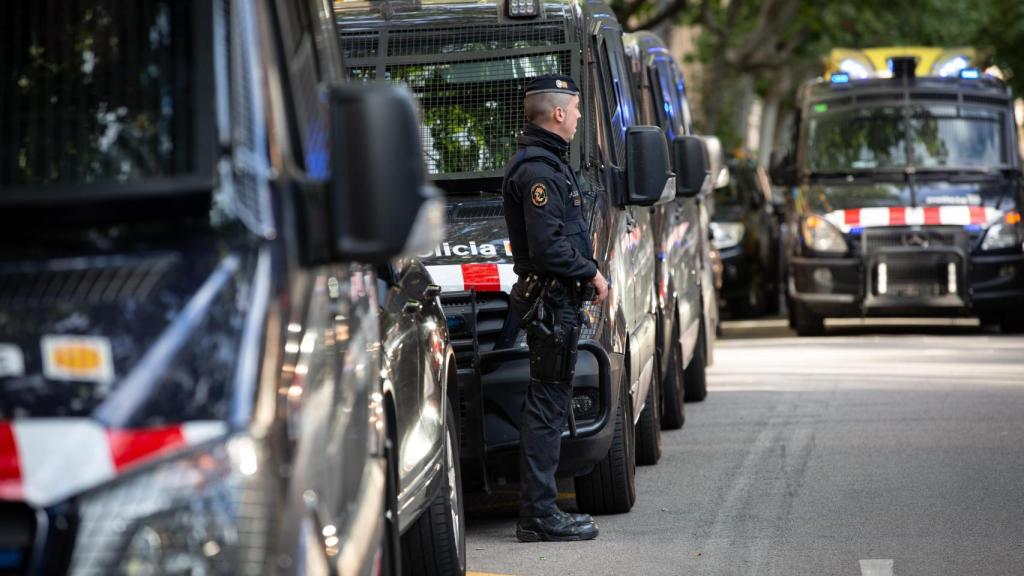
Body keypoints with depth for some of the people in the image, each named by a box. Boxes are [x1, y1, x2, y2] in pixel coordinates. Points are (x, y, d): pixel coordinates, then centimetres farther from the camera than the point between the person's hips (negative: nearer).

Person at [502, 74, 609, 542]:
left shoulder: (546, 162, 18)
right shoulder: (538, 170, -16)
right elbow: (548, 247, -23)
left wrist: (587, 271, 13)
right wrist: (592, 273, -12)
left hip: (555, 298, 11)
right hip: (552, 300, -11)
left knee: (549, 403, 13)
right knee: (548, 403, -8)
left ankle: (540, 510, 18)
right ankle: (539, 514, -7)